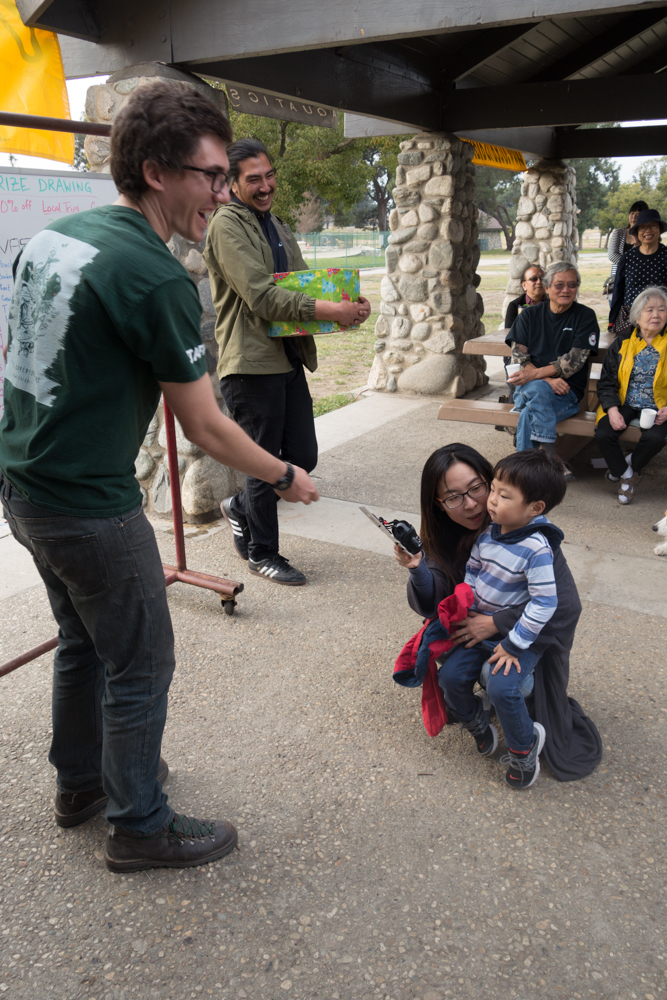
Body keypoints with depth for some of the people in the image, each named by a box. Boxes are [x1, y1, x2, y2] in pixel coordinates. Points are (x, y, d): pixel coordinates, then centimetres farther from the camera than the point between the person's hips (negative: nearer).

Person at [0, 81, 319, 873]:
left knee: (81, 640, 25)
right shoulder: (157, 279, -20)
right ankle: (138, 827, 27)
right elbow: (205, 429, -16)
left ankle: (80, 780, 44)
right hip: (90, 507, -9)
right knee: (140, 665, 8)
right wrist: (286, 478, -1)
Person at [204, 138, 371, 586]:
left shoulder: (279, 226, 19)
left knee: (304, 457, 11)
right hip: (251, 364, -8)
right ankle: (262, 554, 24)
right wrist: (331, 310, -23)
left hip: (289, 358, 8)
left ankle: (240, 506, 36)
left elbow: (302, 286, 19)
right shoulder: (227, 225, -9)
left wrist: (352, 306, -1)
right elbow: (260, 296, -20)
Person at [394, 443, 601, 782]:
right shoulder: (446, 537, -14)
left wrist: (497, 623, -35)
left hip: (537, 635, -4)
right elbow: (433, 606, -19)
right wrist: (418, 570, -39)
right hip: (478, 629, 5)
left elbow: (565, 605, -33)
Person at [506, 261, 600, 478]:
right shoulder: (529, 315, 12)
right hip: (526, 388, 2)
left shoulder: (585, 317, 6)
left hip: (566, 392, -2)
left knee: (529, 415, -33)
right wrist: (547, 380, -16)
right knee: (537, 390, -35)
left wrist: (535, 374, -20)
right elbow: (518, 355, 1)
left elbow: (574, 360, -6)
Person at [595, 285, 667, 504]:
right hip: (624, 403, 1)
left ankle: (633, 469, 3)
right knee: (603, 434, -26)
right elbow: (606, 381, 4)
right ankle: (624, 473, 3)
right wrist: (612, 409, -14)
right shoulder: (623, 342, 6)